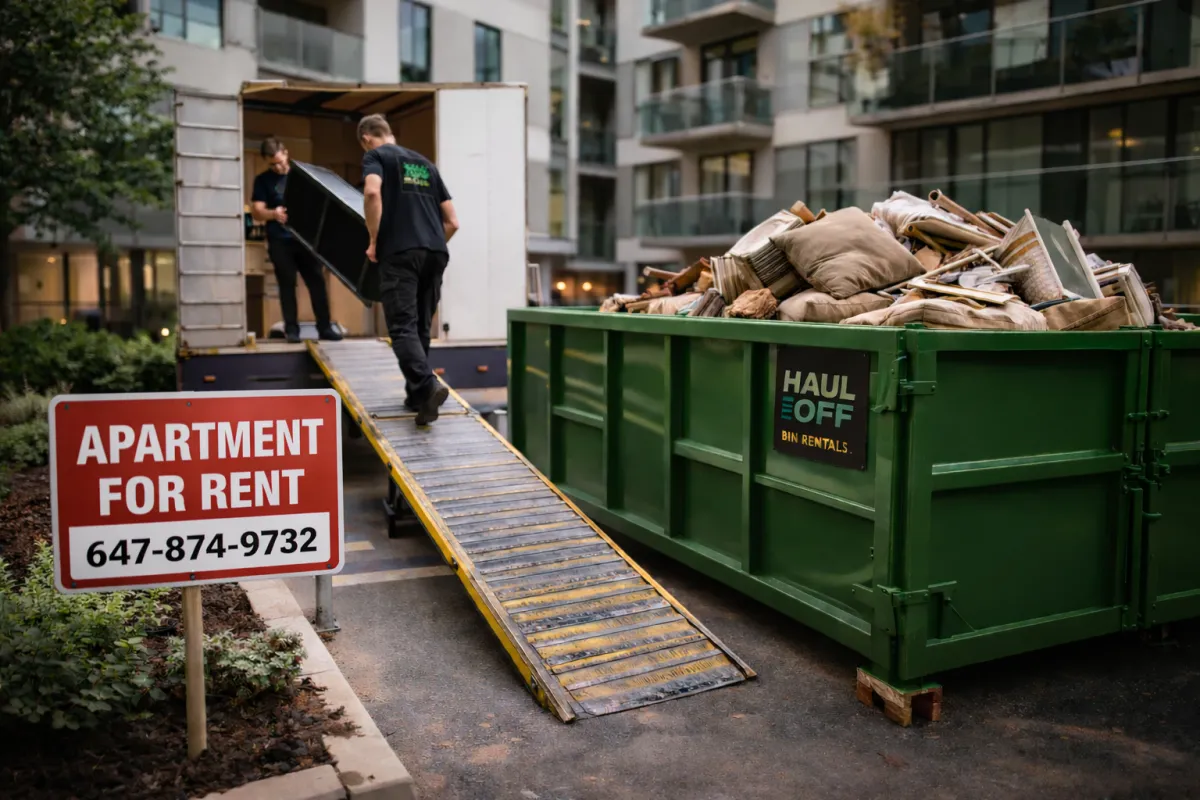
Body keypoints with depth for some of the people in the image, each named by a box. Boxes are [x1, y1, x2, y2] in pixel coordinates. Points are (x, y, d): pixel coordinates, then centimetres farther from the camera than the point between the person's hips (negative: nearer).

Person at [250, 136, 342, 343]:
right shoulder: (263, 180, 2)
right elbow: (257, 212, -7)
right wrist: (273, 213, -28)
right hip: (280, 241, -2)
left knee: (317, 281, 1)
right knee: (287, 284, 1)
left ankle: (325, 327, 8)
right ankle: (291, 329, 7)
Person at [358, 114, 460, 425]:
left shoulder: (376, 156, 8)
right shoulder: (425, 163, 25)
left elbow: (372, 192, -15)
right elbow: (452, 221, 21)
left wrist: (374, 241, -5)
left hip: (400, 252, -6)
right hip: (436, 252, 6)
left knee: (403, 327, -8)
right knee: (421, 326, 15)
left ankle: (428, 386, -27)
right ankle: (416, 394, 19)